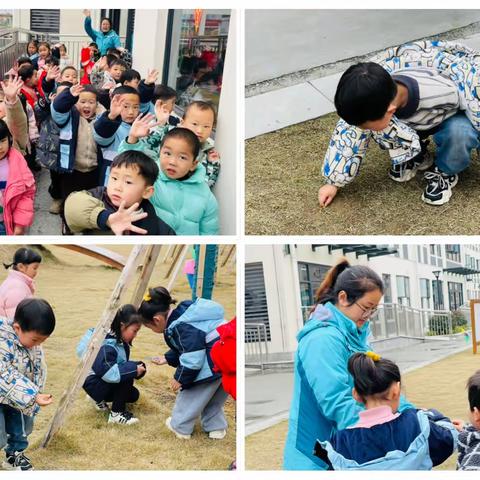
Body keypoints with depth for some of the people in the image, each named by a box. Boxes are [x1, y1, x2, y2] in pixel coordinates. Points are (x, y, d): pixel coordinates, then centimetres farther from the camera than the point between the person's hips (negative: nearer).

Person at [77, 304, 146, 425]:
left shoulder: (121, 342, 1)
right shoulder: (108, 345, -29)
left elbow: (121, 365, 8)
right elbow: (107, 372, -40)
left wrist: (135, 368, -11)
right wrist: (133, 370, -35)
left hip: (106, 384, 10)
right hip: (94, 384, -10)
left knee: (133, 395, 11)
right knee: (127, 374, -28)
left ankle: (101, 400, 19)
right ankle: (116, 414, -16)